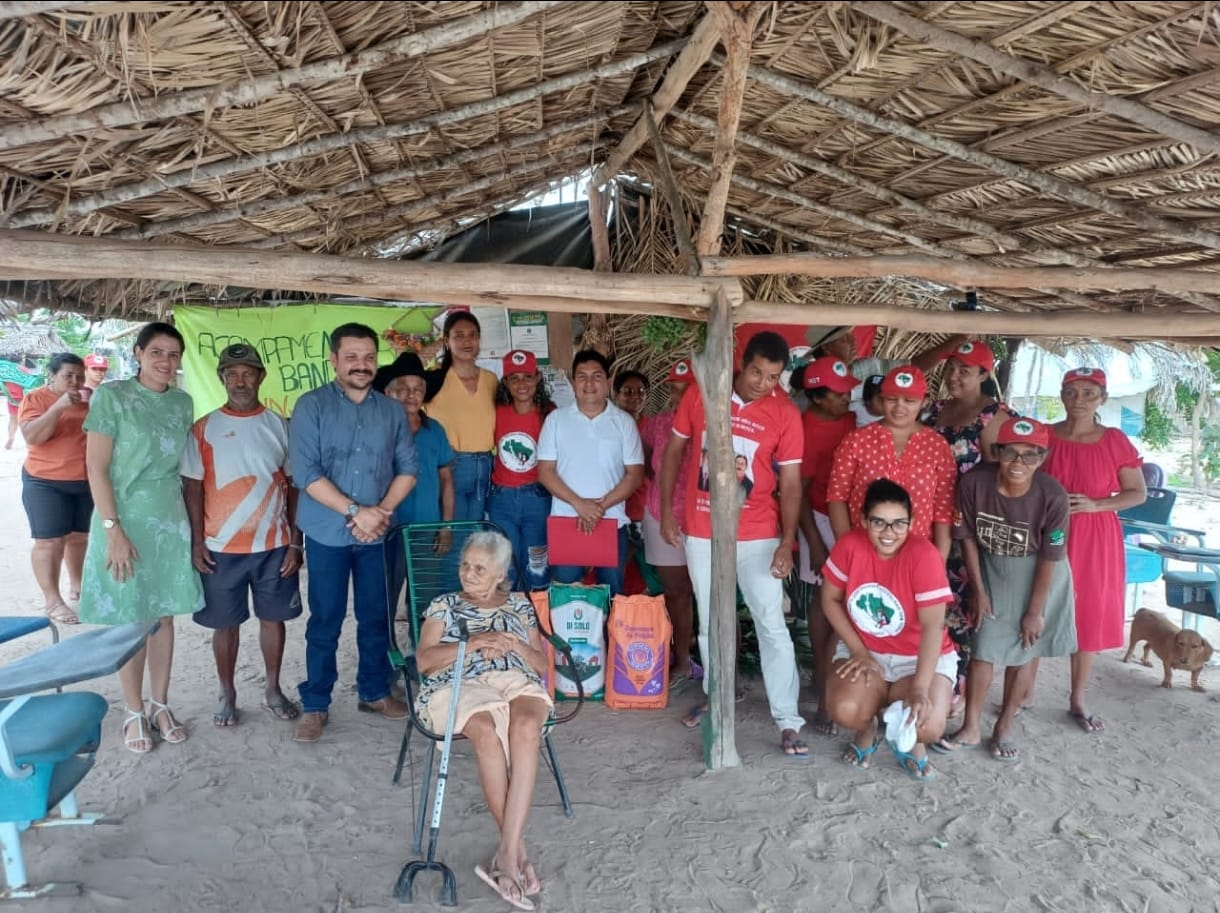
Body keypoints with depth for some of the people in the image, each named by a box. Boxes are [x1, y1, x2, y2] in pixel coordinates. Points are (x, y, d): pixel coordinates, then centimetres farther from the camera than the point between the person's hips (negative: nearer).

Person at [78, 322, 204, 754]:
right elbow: (96, 468, -12)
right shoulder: (111, 395, -10)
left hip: (170, 519, 4)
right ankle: (134, 712, 20)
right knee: (130, 619, 6)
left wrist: (192, 522, 8)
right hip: (125, 518, -4)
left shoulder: (182, 403, 5)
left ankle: (160, 705, 25)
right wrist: (113, 529, -17)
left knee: (164, 616, 12)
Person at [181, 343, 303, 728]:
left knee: (274, 617, 12)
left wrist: (295, 541, -1)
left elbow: (294, 486, 3)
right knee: (225, 623, 10)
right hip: (221, 547, -1)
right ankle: (227, 694, 28)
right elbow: (193, 487, 0)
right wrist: (196, 542, -6)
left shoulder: (279, 426, 1)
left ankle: (273, 690, 29)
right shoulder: (204, 428, -1)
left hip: (275, 545, 1)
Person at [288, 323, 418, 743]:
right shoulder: (311, 406, -6)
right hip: (327, 534, -3)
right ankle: (315, 704, 18)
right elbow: (305, 472, -14)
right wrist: (355, 511, -18)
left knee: (376, 617, 13)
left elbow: (407, 468, 5)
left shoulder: (392, 410, 5)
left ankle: (374, 692, 29)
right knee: (325, 622, 5)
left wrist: (382, 511, -10)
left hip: (377, 534, 3)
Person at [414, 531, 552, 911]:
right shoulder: (445, 605, 20)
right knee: (487, 732, -36)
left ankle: (507, 851, -35)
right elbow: (424, 661, 6)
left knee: (526, 727, -36)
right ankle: (518, 848, -25)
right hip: (460, 686, -1)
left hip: (519, 682, 1)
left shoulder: (520, 604, 23)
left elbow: (541, 666, 18)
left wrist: (514, 645, -3)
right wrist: (474, 643, -6)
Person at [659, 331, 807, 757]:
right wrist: (666, 510, 3)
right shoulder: (698, 395, -4)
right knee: (710, 621, 16)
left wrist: (788, 540, -15)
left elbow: (790, 482, -6)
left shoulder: (785, 414, -8)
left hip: (757, 535, -2)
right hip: (701, 531, 2)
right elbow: (674, 451, 6)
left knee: (772, 625, -3)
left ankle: (788, 720, 5)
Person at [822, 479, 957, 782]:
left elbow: (933, 626, -26)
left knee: (928, 726, -26)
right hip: (865, 650, 2)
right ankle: (867, 729, 14)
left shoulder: (924, 555, -24)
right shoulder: (850, 544, -15)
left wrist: (920, 687, -33)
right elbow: (830, 599, -3)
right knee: (845, 711, -25)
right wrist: (859, 652, -9)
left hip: (921, 656, -2)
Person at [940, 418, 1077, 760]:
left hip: (1038, 575, -1)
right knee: (983, 648, 5)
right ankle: (971, 728, 18)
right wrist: (978, 591, -6)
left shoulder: (1052, 496, -28)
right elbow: (968, 537, -10)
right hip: (992, 571, 1)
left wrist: (1035, 610, -12)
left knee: (1025, 650, 8)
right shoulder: (973, 483, -25)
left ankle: (1004, 728, 24)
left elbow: (1050, 557, -17)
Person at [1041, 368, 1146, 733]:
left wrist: (1095, 505, -14)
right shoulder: (1043, 437, -2)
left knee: (1090, 618, 8)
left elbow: (1139, 493, 0)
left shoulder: (1115, 441, -3)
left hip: (1096, 543, 0)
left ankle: (1078, 700, 24)